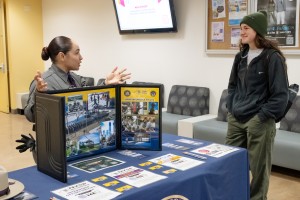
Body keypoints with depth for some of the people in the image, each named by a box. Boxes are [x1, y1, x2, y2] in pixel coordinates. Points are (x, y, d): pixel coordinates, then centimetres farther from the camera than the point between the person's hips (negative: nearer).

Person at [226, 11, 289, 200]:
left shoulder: (273, 57, -8)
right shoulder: (241, 56, 12)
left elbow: (281, 94, -11)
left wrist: (262, 116, -13)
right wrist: (231, 108, 9)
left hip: (259, 121, -6)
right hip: (235, 119, 7)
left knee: (259, 167, 5)